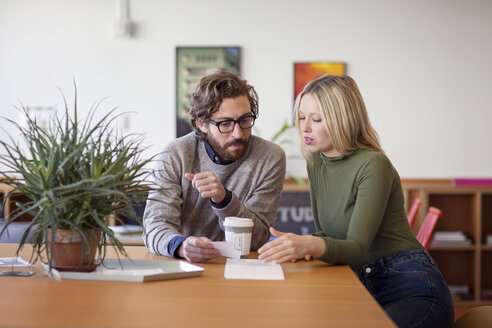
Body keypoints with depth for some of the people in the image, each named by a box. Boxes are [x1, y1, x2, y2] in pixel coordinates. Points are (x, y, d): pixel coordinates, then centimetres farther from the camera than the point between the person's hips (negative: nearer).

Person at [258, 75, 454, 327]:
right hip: (364, 287, 7)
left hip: (412, 290, -7)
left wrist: (312, 245, -41)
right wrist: (302, 245, -6)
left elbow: (358, 248, -21)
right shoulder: (315, 162, 10)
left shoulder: (373, 165, -14)